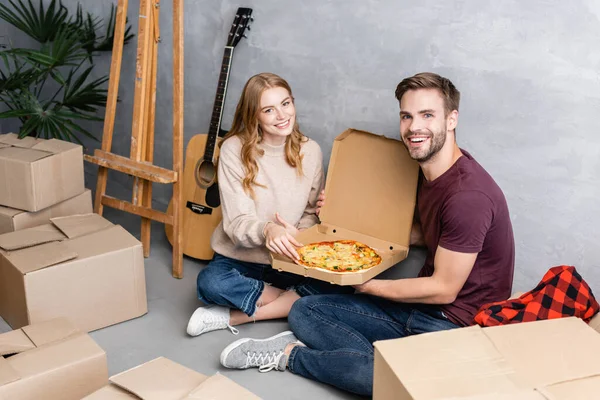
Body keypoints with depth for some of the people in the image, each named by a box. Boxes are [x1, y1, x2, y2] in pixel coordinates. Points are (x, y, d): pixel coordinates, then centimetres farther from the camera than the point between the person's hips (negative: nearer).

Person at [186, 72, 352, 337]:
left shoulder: (310, 151, -1)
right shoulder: (234, 149, -11)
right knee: (210, 282, -34)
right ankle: (293, 300, -12)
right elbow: (236, 223, -16)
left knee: (337, 286, -25)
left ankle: (233, 317, -17)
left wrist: (294, 235, -18)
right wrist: (267, 230, -39)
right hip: (239, 257, -2)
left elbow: (312, 214, 6)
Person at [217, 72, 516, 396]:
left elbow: (444, 289, -19)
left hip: (456, 323, -8)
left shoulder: (468, 194, -24)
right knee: (304, 311, 1)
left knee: (377, 375, -35)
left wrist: (367, 285, -8)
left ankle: (291, 354, -10)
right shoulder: (428, 172, 5)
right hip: (419, 307, 9)